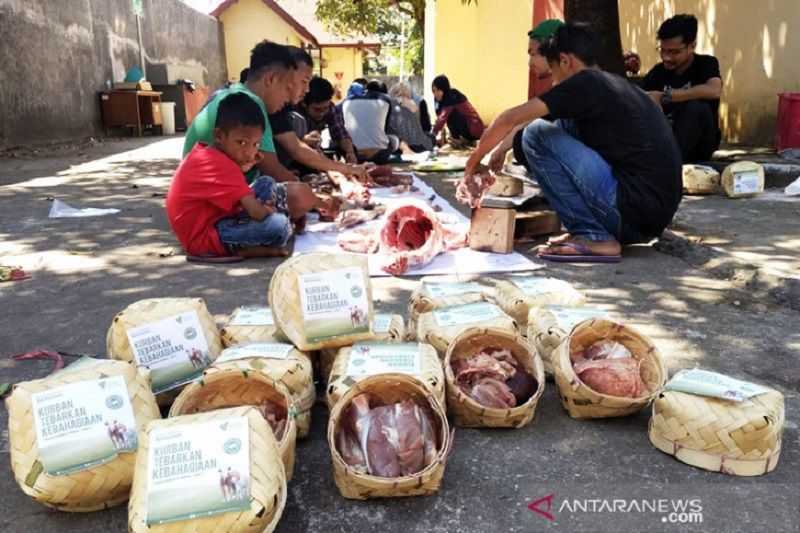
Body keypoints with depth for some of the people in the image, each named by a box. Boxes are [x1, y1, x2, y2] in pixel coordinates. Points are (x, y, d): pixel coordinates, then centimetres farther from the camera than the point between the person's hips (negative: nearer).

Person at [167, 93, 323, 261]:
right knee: (278, 225, -30)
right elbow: (257, 213, -30)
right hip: (204, 236, -11)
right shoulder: (222, 165, -25)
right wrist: (269, 209, -7)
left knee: (266, 184, 15)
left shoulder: (205, 151, 5)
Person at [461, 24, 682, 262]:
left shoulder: (586, 83, -5)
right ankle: (589, 229, 12)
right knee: (565, 126, 19)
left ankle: (594, 237, -6)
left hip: (631, 209, -9)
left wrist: (473, 163, 7)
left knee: (537, 134, -4)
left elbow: (510, 119, -7)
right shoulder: (618, 85, 19)